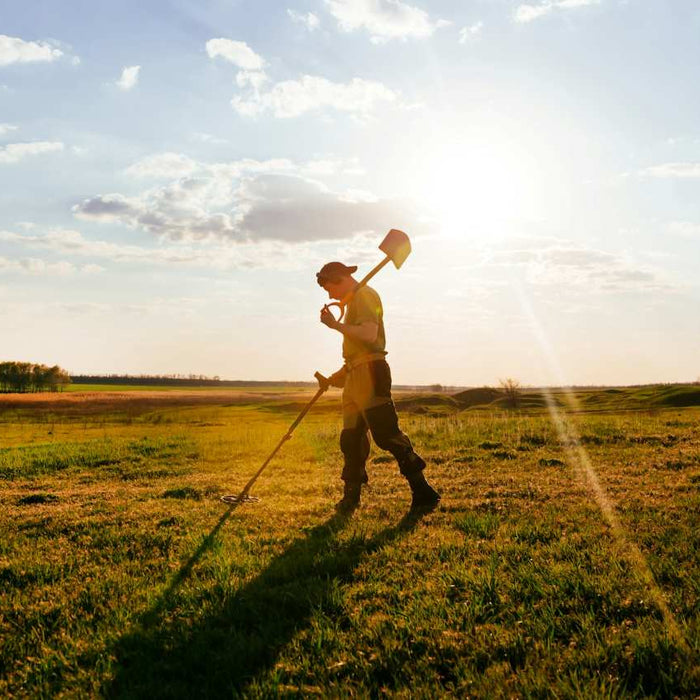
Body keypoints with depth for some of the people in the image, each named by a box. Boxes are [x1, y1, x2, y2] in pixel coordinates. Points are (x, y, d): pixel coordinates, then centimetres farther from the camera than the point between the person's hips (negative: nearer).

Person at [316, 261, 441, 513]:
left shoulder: (365, 296, -7)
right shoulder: (354, 300, 24)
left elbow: (369, 334, -23)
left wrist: (335, 325, -19)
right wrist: (341, 374, 23)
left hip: (370, 373, -10)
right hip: (357, 376, 10)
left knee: (386, 433, -14)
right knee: (351, 437, 11)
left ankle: (422, 491, -13)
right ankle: (351, 497, 19)